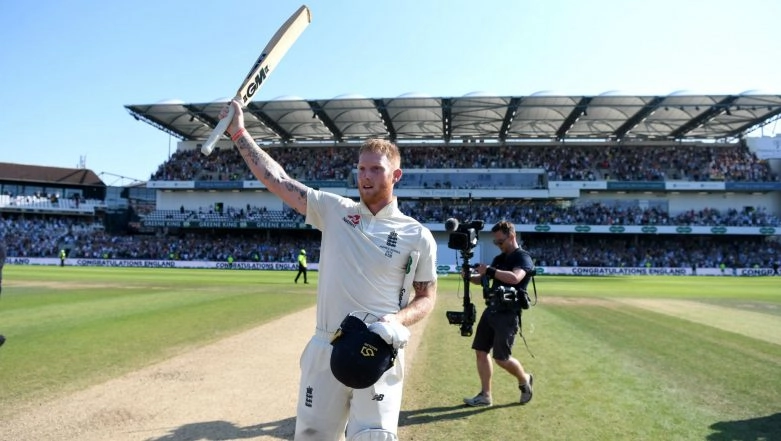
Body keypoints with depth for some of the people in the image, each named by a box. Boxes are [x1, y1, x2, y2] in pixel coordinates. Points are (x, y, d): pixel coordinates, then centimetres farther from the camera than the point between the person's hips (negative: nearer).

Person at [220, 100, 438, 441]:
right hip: (325, 348, 3)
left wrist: (398, 320, -15)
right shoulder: (334, 210, 3)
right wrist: (239, 133, 1)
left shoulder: (417, 236, -2)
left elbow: (427, 296, 5)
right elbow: (277, 180, 2)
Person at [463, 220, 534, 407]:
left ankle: (524, 379, 25)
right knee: (481, 351, 5)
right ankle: (485, 395, 15)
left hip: (508, 314, -8)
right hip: (491, 310, 8)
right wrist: (470, 276, -3)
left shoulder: (523, 257, -8)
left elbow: (515, 278, -29)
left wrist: (489, 270, -27)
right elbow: (483, 279, 18)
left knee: (502, 358, -4)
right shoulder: (499, 258, 16)